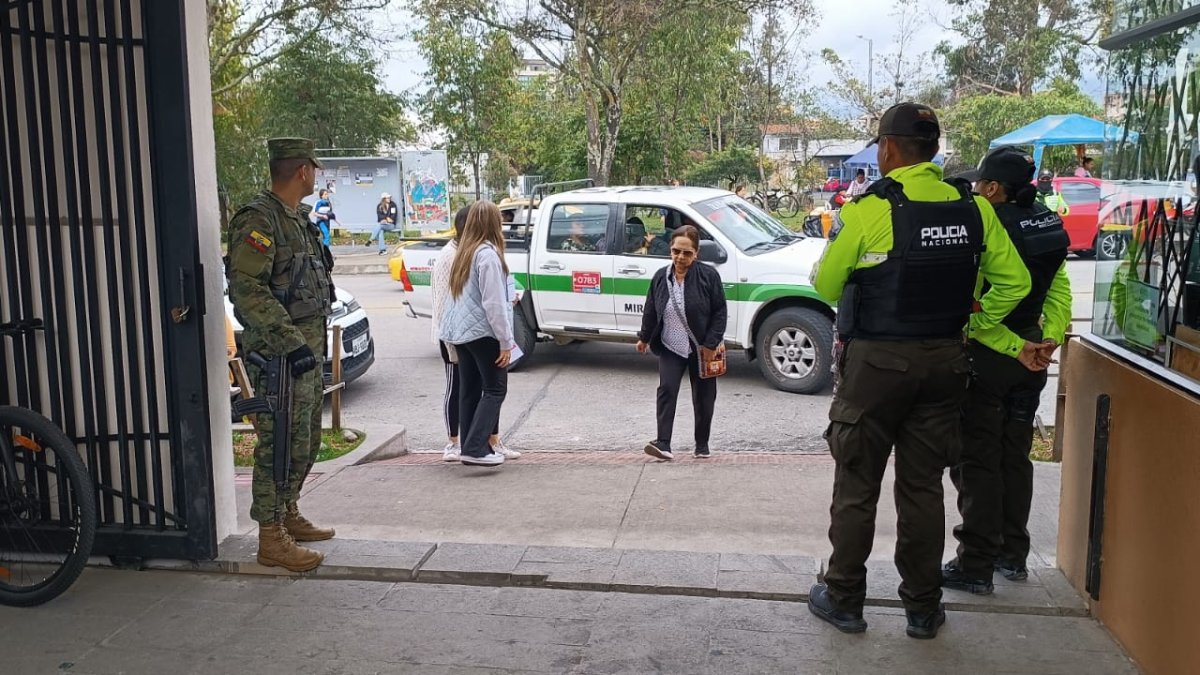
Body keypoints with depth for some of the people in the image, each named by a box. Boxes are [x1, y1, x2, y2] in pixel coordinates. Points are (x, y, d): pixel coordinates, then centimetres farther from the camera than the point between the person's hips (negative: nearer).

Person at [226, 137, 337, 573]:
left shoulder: (297, 219, 16)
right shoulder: (259, 219, -15)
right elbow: (246, 287, -25)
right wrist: (290, 342, -28)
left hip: (307, 348, 10)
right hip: (280, 356, -10)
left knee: (306, 441, 18)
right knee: (281, 444, -6)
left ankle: (289, 515, 32)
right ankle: (271, 539, 3)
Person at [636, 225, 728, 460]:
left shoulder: (709, 276, -12)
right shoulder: (661, 277, -1)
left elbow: (720, 312, -10)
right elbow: (650, 310, 10)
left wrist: (710, 343, -14)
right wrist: (644, 337, 16)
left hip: (702, 349, -2)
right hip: (670, 347, 2)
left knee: (703, 396, 8)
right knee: (666, 390, -12)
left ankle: (702, 445, 23)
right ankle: (663, 443, -15)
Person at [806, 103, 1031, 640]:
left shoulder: (867, 211, -14)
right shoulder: (974, 209, -1)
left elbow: (825, 286, -6)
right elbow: (1014, 282, 2)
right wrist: (973, 327, 10)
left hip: (875, 360, -4)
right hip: (944, 362, 4)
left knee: (856, 485, 9)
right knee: (922, 486, 14)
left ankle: (844, 599, 19)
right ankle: (923, 607, 23)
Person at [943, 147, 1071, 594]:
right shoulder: (1046, 229, 5)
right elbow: (1060, 293, 5)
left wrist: (1015, 347, -18)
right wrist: (1050, 339, -4)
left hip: (987, 356, -7)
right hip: (1029, 359, 8)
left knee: (977, 461, 1)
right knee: (1015, 456, 17)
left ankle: (975, 565, 7)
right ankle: (1013, 554, 28)